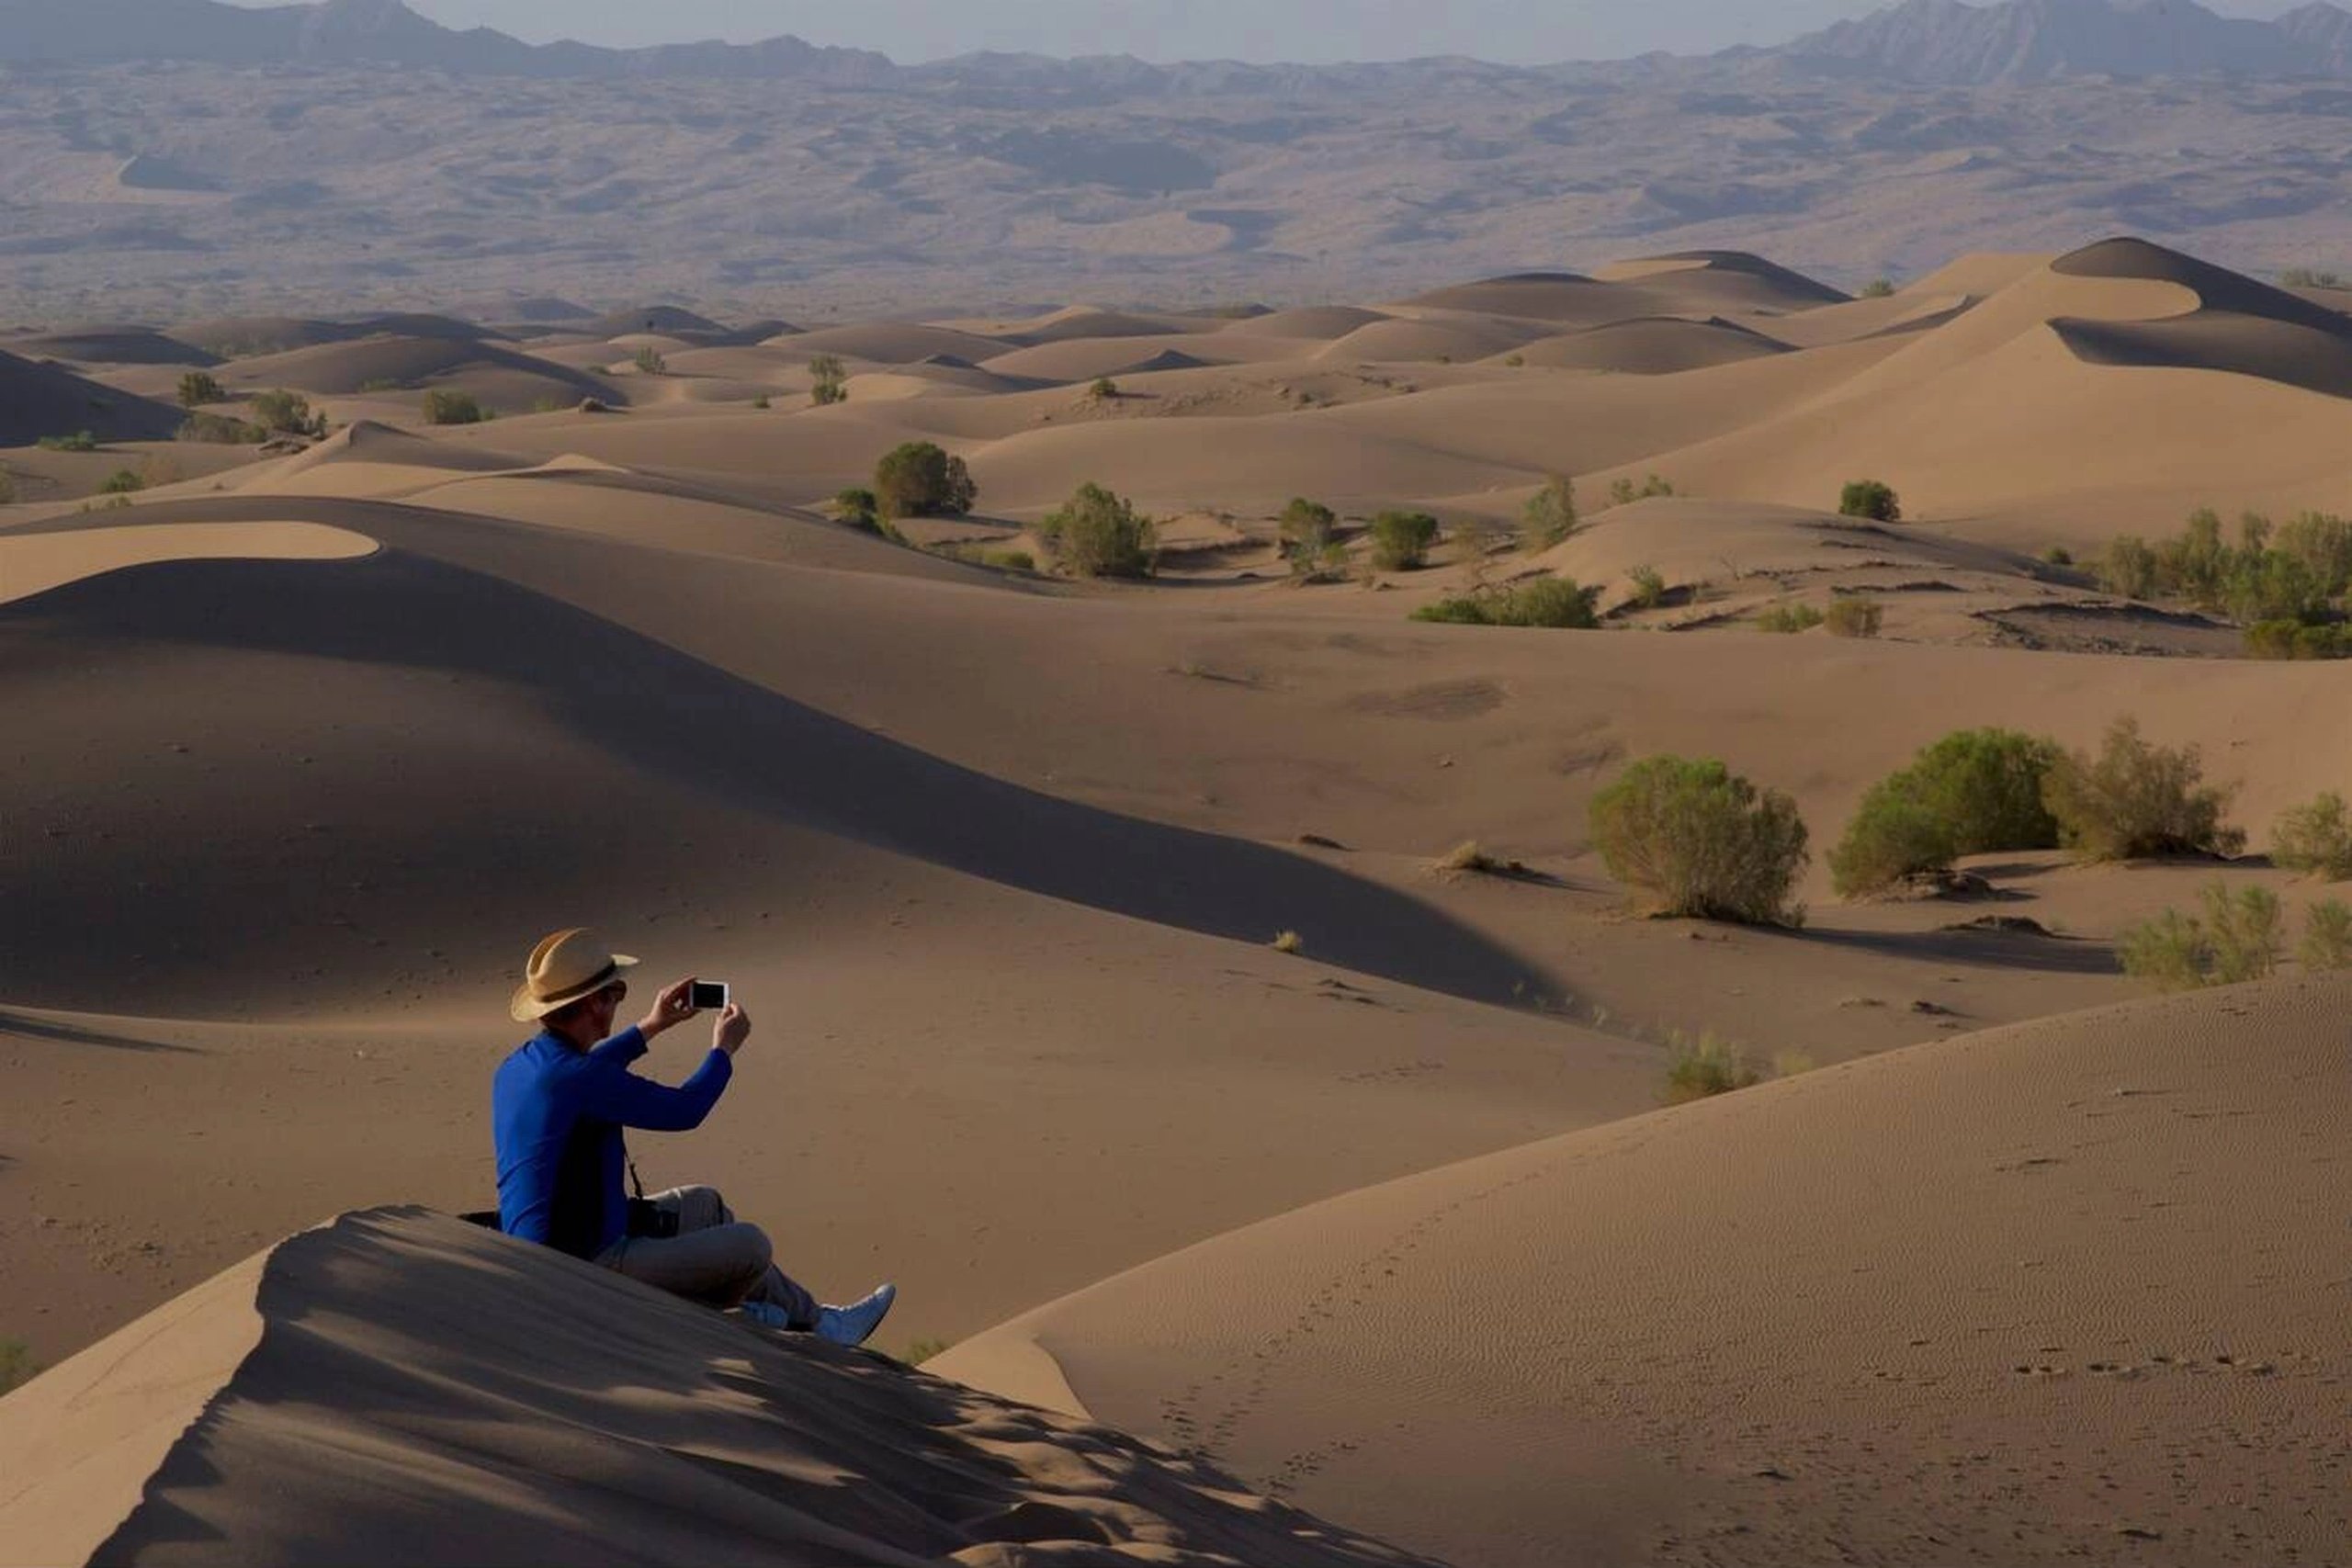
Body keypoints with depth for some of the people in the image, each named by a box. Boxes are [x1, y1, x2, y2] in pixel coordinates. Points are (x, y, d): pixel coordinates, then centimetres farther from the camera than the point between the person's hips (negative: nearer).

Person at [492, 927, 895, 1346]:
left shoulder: (517, 1066, 4)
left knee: (704, 1205, 24)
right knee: (752, 1246, -7)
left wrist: (649, 1028, 36)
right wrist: (724, 1049, 2)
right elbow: (685, 1110, -15)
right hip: (589, 1268, -10)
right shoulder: (578, 1079, -26)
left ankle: (813, 1319, 31)